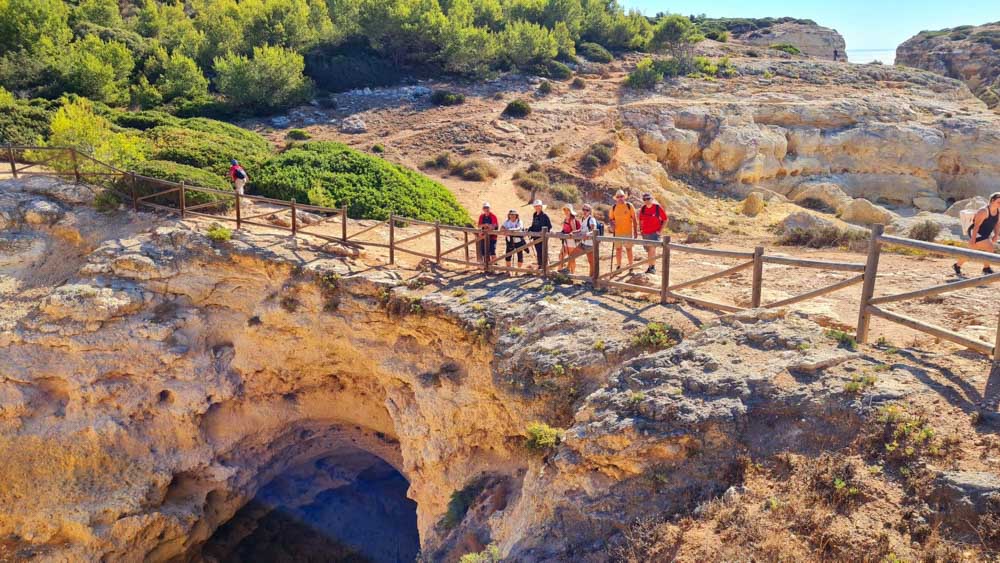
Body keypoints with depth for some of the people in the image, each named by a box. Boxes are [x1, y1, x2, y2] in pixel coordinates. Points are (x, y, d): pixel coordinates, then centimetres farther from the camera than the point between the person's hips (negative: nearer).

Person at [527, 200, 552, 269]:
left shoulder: (544, 216, -10)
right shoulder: (534, 215, 12)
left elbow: (549, 226, -12)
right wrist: (529, 229, 4)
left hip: (542, 237, -7)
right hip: (536, 236, 7)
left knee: (541, 252, -7)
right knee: (538, 251, 11)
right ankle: (539, 266, 19)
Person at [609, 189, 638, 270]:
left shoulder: (629, 206, -2)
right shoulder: (613, 207, 5)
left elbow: (634, 219, -1)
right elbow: (610, 218, 14)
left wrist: (635, 231, -4)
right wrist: (612, 224, -8)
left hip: (628, 231, -3)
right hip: (617, 232, 3)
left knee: (629, 249, 1)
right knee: (618, 249, 8)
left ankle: (630, 266, 11)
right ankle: (619, 266, 19)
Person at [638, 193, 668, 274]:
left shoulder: (658, 208, -8)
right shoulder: (642, 209, 5)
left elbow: (665, 220, -2)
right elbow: (640, 220, 21)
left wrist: (660, 230, -6)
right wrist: (640, 229, 11)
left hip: (654, 233, -5)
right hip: (645, 234, 5)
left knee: (652, 249, -20)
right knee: (649, 251, 12)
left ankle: (653, 267, -13)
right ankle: (650, 267, 23)